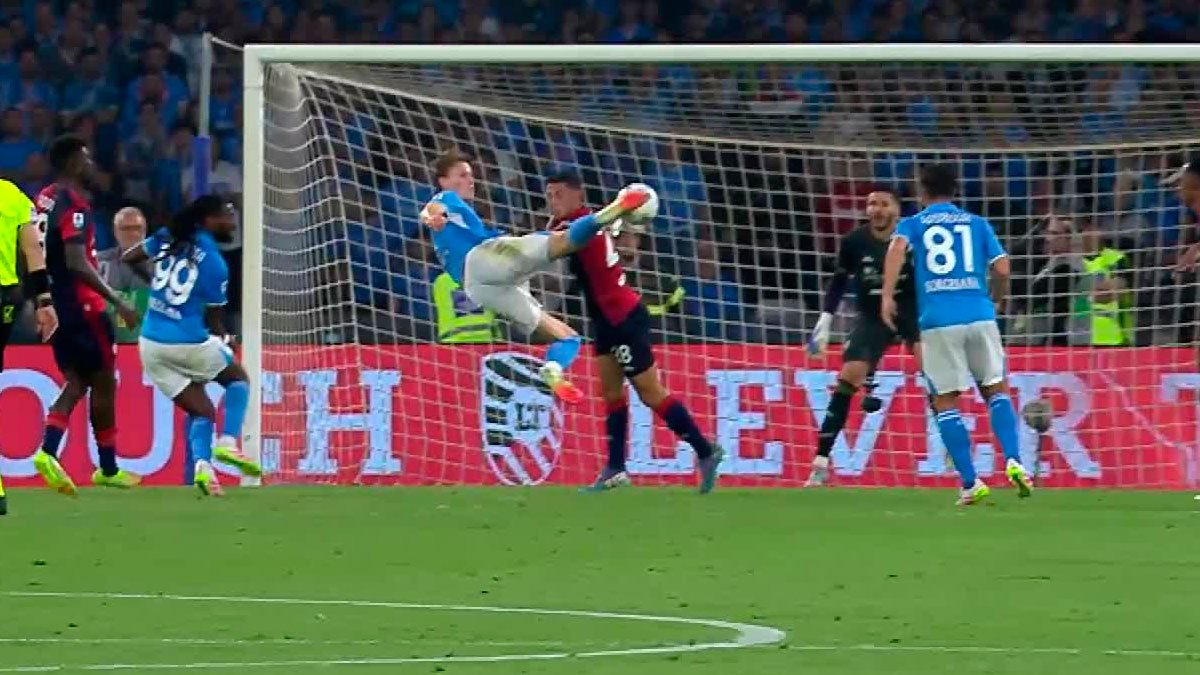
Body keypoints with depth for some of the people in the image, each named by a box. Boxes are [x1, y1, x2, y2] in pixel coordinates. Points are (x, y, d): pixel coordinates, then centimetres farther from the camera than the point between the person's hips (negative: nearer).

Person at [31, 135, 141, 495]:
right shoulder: (74, 206, -17)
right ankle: (108, 469, 11)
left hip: (54, 303, 8)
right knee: (103, 382, 4)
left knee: (76, 383, 11)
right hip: (80, 305, -8)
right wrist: (117, 302, -25)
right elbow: (77, 263, -25)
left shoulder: (44, 201, 11)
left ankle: (48, 452, -8)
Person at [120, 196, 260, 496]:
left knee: (201, 411, 15)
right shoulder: (214, 264, -10)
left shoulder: (168, 238, 3)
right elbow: (215, 320, -1)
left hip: (151, 345, 5)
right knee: (237, 378, 21)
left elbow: (129, 257, 16)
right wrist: (223, 340, 20)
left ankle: (202, 465, -10)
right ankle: (228, 442, 2)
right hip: (189, 344, -5)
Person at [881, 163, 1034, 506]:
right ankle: (1013, 461, -8)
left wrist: (887, 296, -14)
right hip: (978, 316, 1)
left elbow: (897, 249, -11)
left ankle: (971, 483, -3)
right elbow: (1001, 269, 7)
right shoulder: (977, 224, 16)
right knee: (996, 390, 14)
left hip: (937, 320, -1)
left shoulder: (912, 224, 12)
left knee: (945, 402, 6)